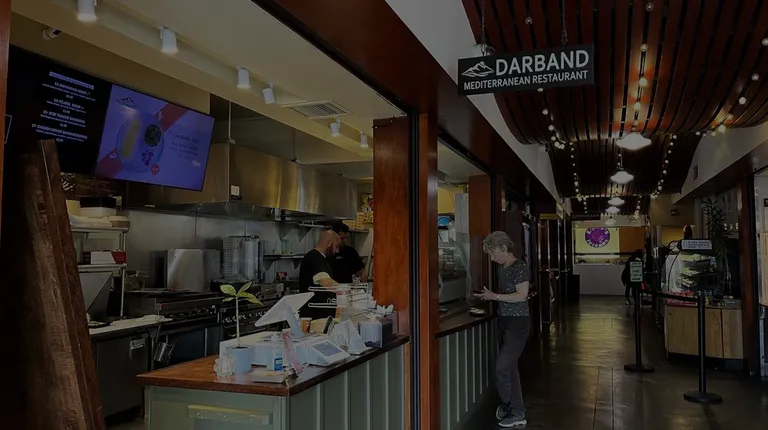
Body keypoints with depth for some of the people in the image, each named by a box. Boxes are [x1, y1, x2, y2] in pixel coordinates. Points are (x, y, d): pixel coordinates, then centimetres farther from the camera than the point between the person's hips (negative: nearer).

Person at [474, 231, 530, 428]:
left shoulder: (519, 267, -14)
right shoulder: (503, 268, 11)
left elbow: (521, 296, -20)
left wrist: (495, 296, -18)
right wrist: (490, 296, 5)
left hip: (518, 323, -9)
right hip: (504, 321, 9)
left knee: (502, 366, -8)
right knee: (510, 367, 12)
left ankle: (507, 405, 13)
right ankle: (518, 413, 21)